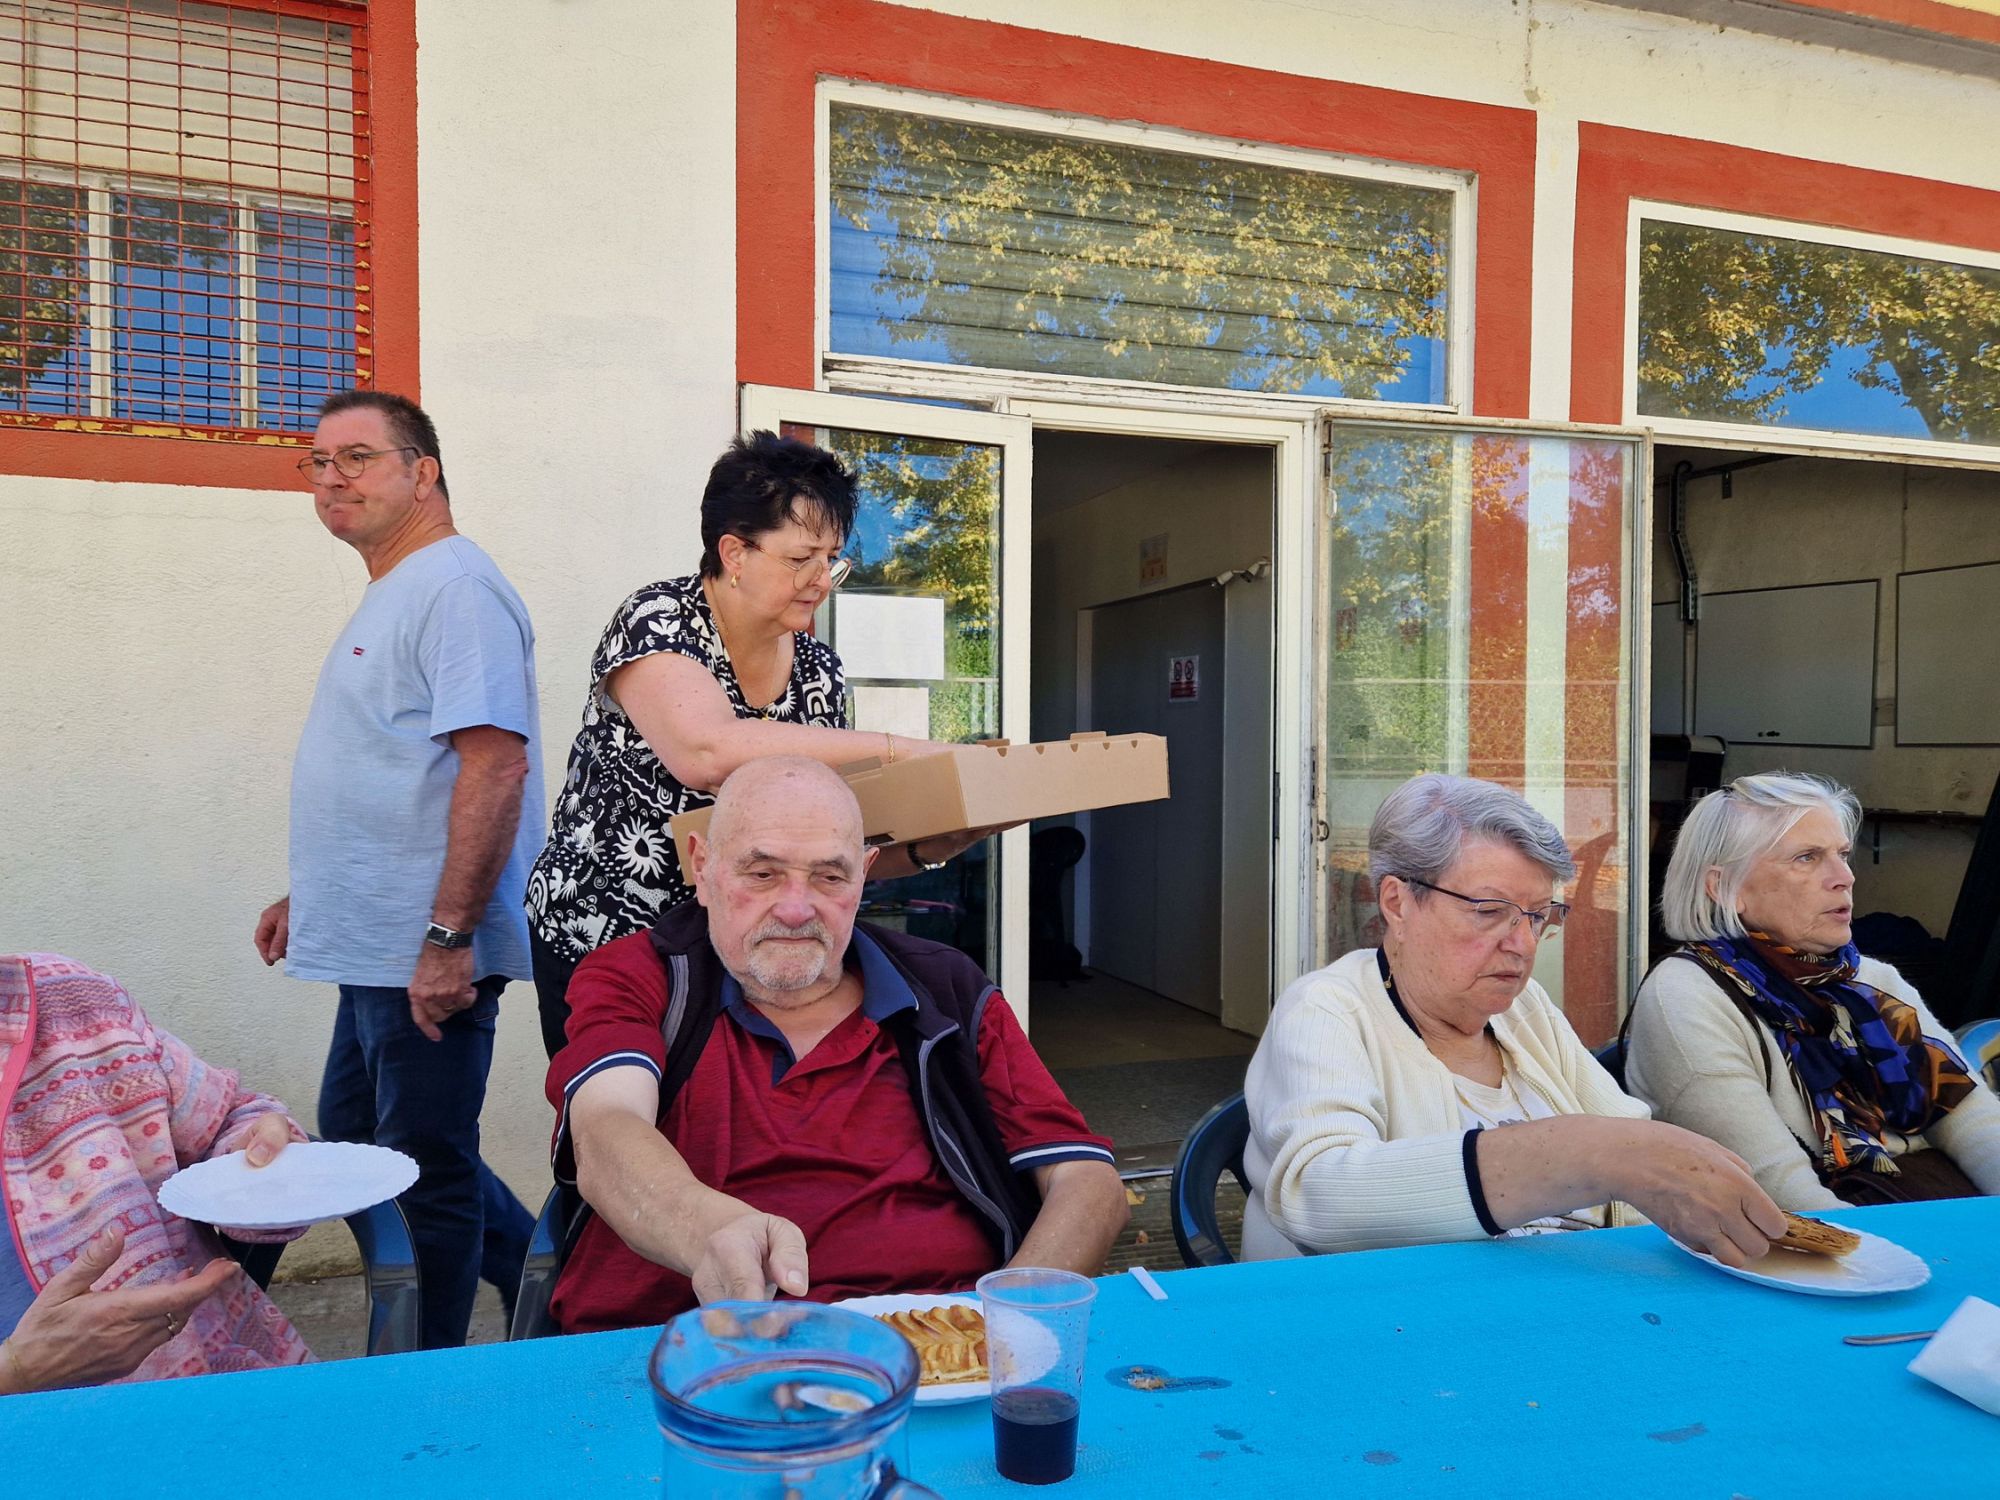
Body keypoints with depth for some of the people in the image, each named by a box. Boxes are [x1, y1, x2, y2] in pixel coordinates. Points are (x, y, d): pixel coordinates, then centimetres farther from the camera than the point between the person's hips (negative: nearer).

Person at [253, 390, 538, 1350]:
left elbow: (496, 764, -24)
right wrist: (309, 896, 24)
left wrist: (448, 937, -27)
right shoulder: (390, 595, 18)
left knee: (425, 1172, 1)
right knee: (355, 1143, 21)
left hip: (427, 957, -11)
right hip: (375, 949, 11)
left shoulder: (455, 587, -14)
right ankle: (543, 1272, 32)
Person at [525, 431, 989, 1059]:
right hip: (601, 940, -4)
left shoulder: (818, 670, 2)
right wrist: (899, 750, -34)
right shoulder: (656, 622, -14)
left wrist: (929, 847, -13)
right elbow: (706, 752, -35)